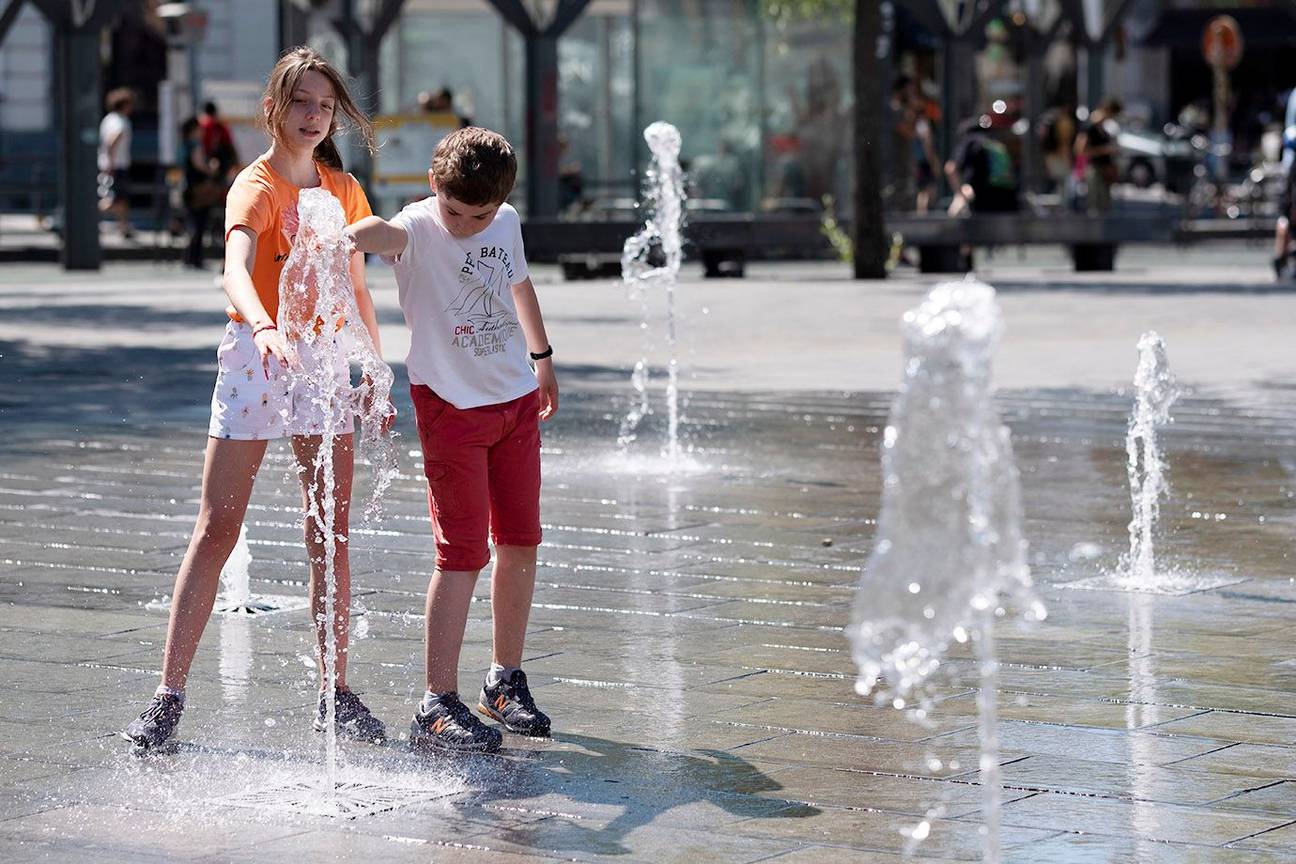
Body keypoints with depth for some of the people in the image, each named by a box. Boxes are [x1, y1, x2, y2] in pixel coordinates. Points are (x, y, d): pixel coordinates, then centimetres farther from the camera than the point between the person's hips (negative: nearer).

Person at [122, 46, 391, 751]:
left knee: (331, 535, 3)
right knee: (216, 530, -4)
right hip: (254, 360, -5)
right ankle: (168, 697, -1)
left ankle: (336, 694, 10)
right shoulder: (256, 186, -10)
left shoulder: (343, 190, 8)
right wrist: (266, 330, -49)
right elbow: (235, 271, -30)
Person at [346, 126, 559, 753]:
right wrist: (350, 236, -67)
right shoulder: (419, 229, -18)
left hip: (517, 399, 6)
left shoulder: (507, 223, 1)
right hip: (450, 405, -6)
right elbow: (386, 234, -43)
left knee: (521, 542, 9)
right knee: (463, 553, -10)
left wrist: (542, 357, 33)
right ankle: (437, 706, -7)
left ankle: (505, 680, 24)